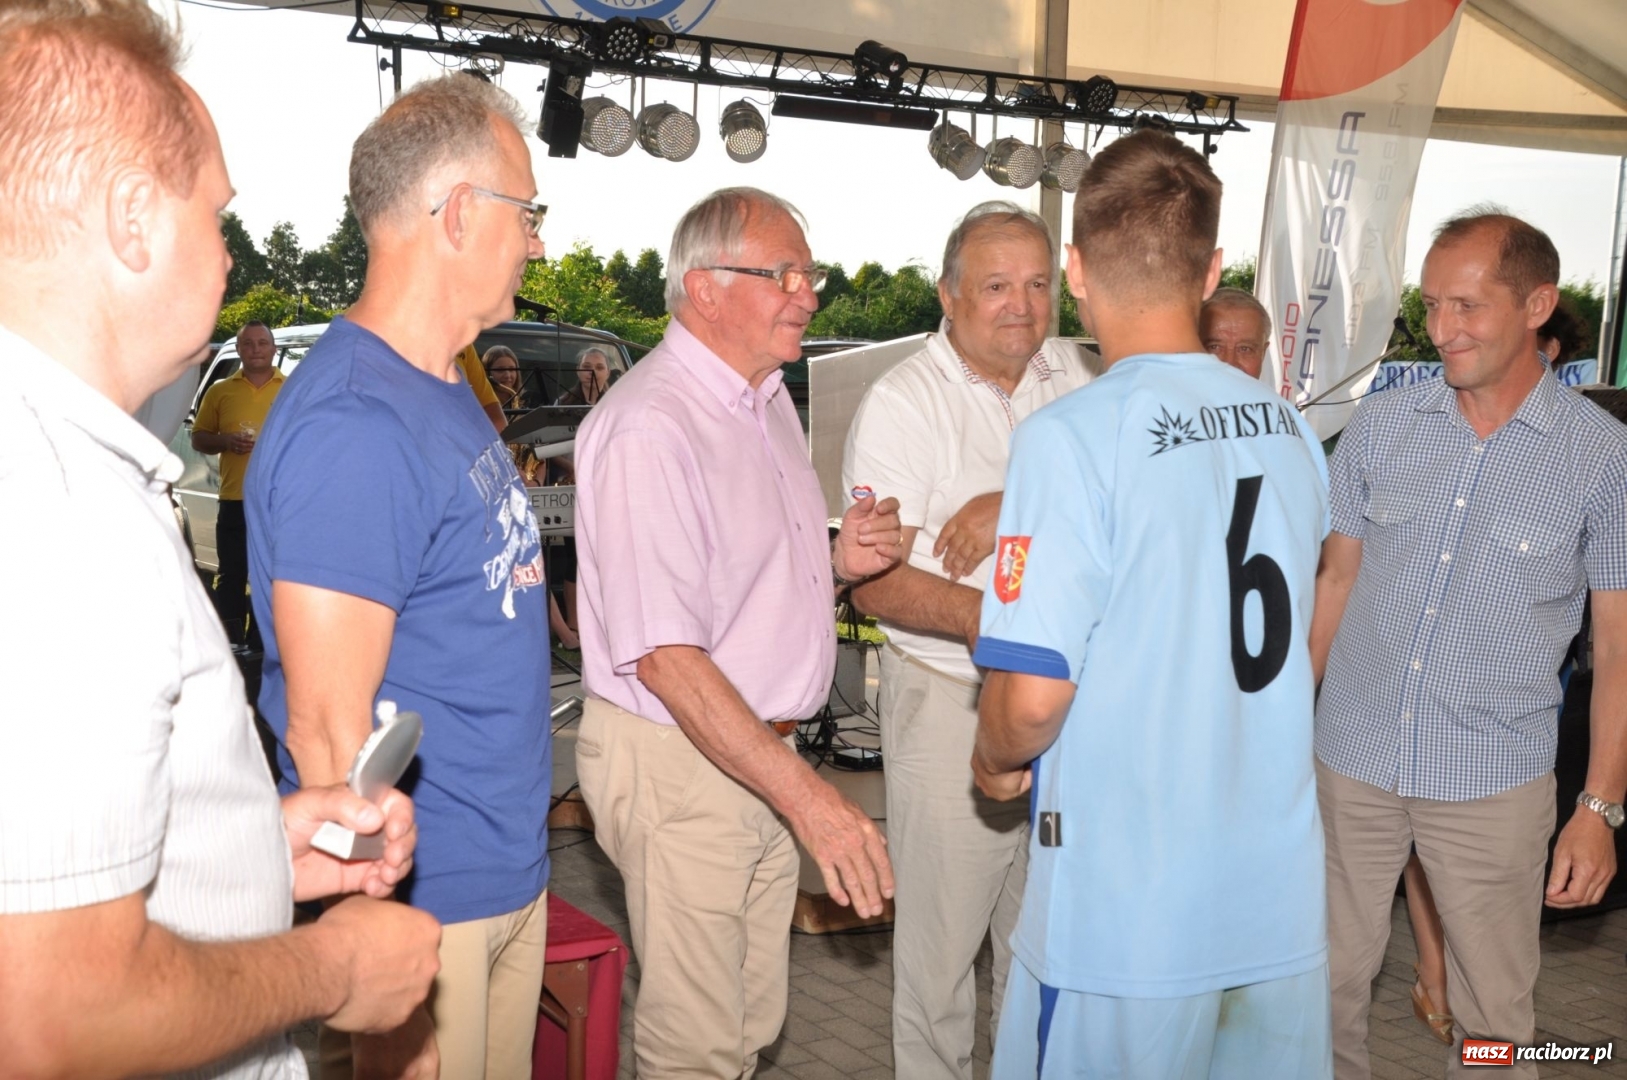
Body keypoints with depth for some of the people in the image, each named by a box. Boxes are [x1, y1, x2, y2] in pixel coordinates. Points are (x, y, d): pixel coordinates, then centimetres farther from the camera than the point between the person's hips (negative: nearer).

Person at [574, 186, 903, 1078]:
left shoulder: (767, 400, 11)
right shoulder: (647, 427, -21)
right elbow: (665, 655, -25)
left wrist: (839, 560, 1)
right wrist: (808, 796, -27)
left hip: (760, 751, 9)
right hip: (677, 766, -9)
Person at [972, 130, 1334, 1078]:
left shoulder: (1071, 437, -17)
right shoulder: (1288, 428, 3)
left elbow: (1034, 694, -20)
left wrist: (997, 758, 0)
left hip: (1129, 910, -5)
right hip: (1284, 891, 6)